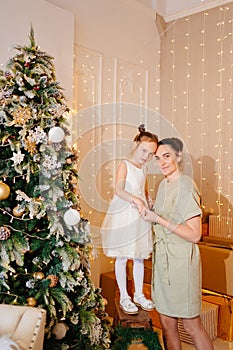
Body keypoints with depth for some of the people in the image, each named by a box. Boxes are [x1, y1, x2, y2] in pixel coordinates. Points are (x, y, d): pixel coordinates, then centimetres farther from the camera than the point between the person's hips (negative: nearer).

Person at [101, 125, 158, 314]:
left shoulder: (144, 168, 11)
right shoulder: (124, 165, -9)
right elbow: (119, 190, -22)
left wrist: (148, 202, 5)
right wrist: (134, 199, -35)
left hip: (140, 217, 6)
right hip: (123, 217, -6)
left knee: (139, 257, 14)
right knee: (122, 258, 6)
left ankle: (139, 294, 28)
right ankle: (124, 297, 20)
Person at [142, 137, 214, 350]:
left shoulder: (186, 186, -15)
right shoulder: (164, 185, 10)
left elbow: (194, 235, -20)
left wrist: (158, 219, -19)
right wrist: (148, 212, 9)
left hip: (181, 261, -8)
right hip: (162, 260, 8)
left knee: (191, 326, 5)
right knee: (167, 324, 15)